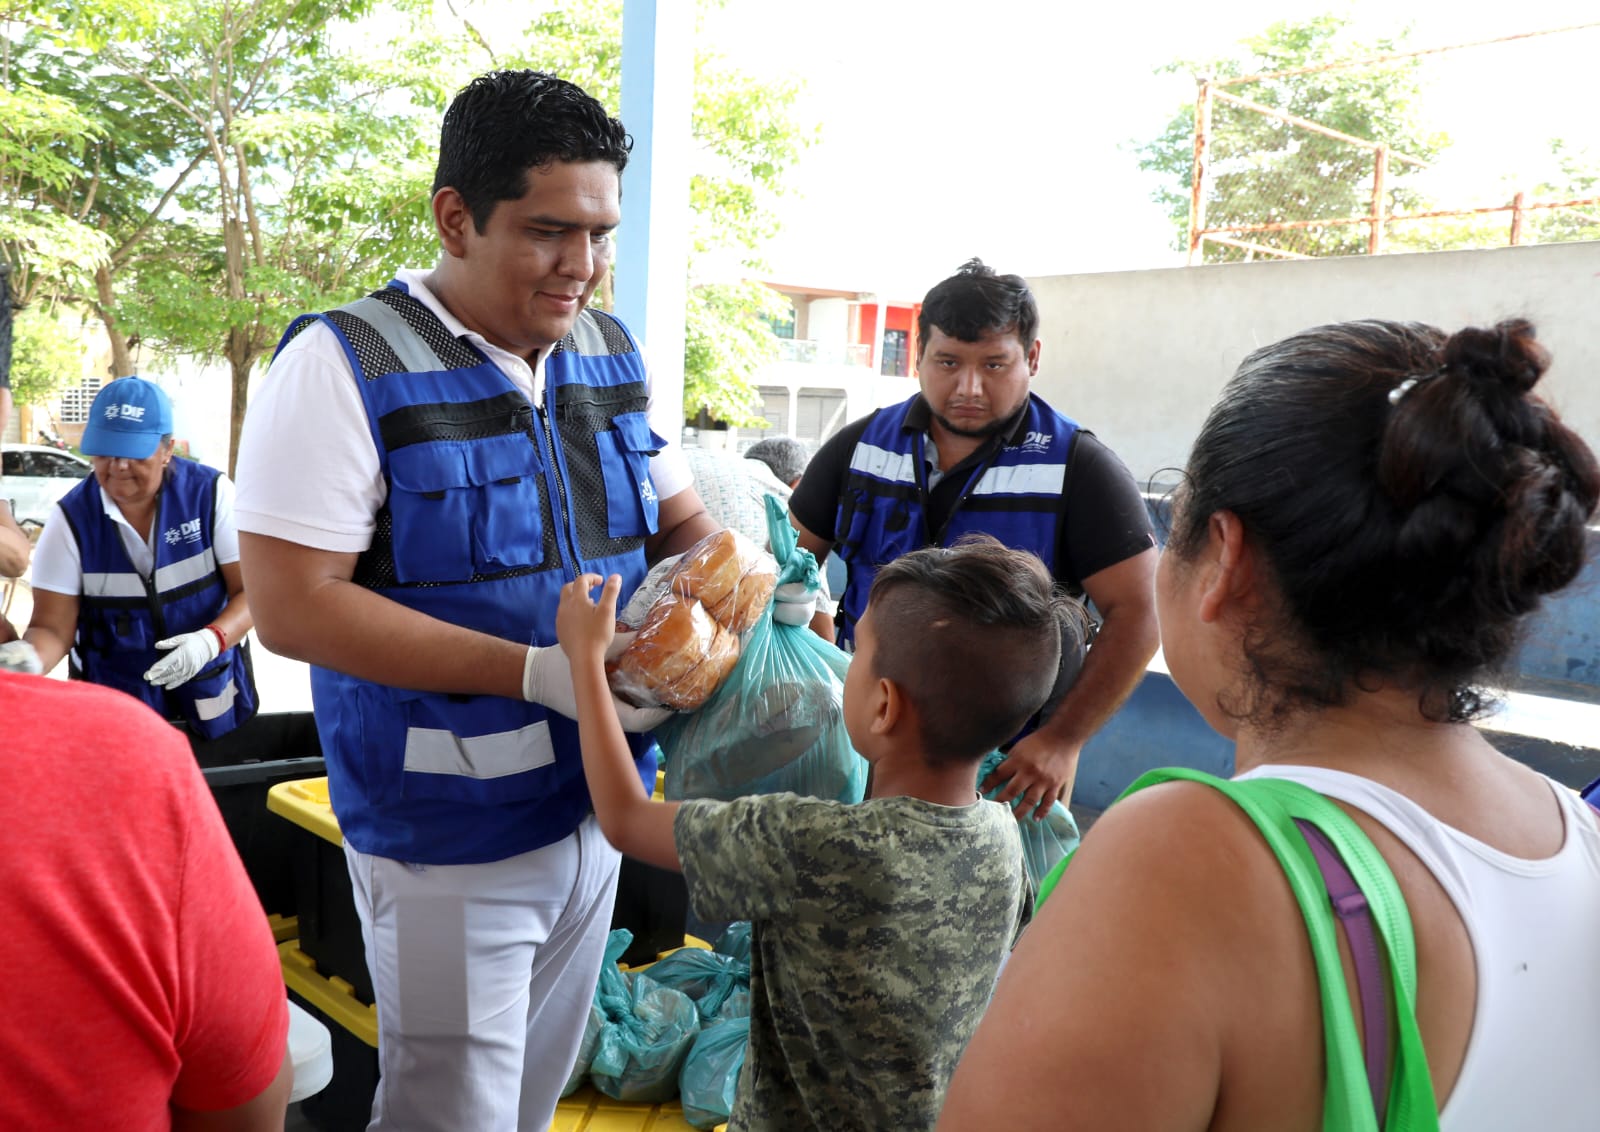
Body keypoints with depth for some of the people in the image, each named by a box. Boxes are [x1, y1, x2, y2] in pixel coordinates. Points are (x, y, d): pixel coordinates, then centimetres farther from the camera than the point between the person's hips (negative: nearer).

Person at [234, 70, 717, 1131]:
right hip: (450, 838, -6)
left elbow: (684, 521, 12)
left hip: (596, 802, 6)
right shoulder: (346, 366, -15)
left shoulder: (615, 355, 4)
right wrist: (536, 672, -26)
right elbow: (295, 606, -20)